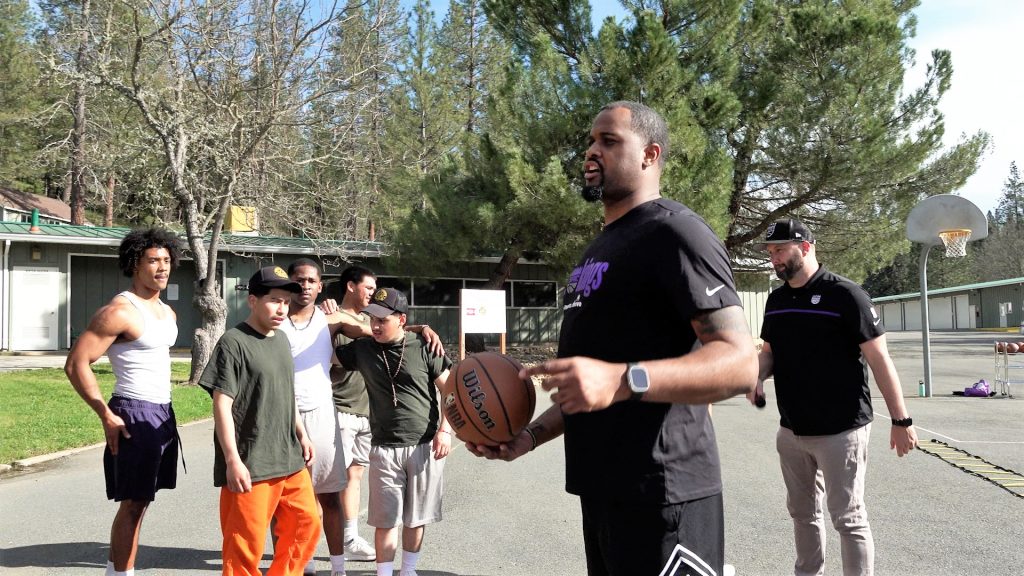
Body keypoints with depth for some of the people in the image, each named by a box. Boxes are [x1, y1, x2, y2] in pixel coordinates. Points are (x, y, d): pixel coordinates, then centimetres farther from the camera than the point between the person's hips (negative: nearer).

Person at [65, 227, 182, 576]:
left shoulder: (167, 312, 12)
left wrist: (163, 410, 17)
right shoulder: (119, 311, -15)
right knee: (133, 504, -4)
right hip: (134, 415, -8)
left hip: (162, 413, 9)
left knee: (138, 502, 14)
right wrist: (106, 416, -17)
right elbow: (76, 365, -18)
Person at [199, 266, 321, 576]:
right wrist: (232, 460, -18)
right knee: (246, 542, 1)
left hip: (290, 460, 8)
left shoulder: (281, 340, 11)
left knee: (307, 523, 14)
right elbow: (221, 405, -15)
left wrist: (301, 435, 20)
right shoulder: (233, 343, -13)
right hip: (250, 465, -8)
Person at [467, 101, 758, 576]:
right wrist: (531, 434, 13)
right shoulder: (599, 249, 19)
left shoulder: (674, 232, -10)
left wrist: (623, 381, -34)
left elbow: (740, 363, -21)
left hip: (659, 499, -9)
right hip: (603, 491, 9)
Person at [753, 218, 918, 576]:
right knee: (802, 513, 17)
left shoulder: (844, 294, -12)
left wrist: (900, 419, -13)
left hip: (840, 430, -6)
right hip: (790, 430, 7)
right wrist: (756, 376, -5)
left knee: (848, 518, 2)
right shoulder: (776, 300, 8)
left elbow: (878, 358, -12)